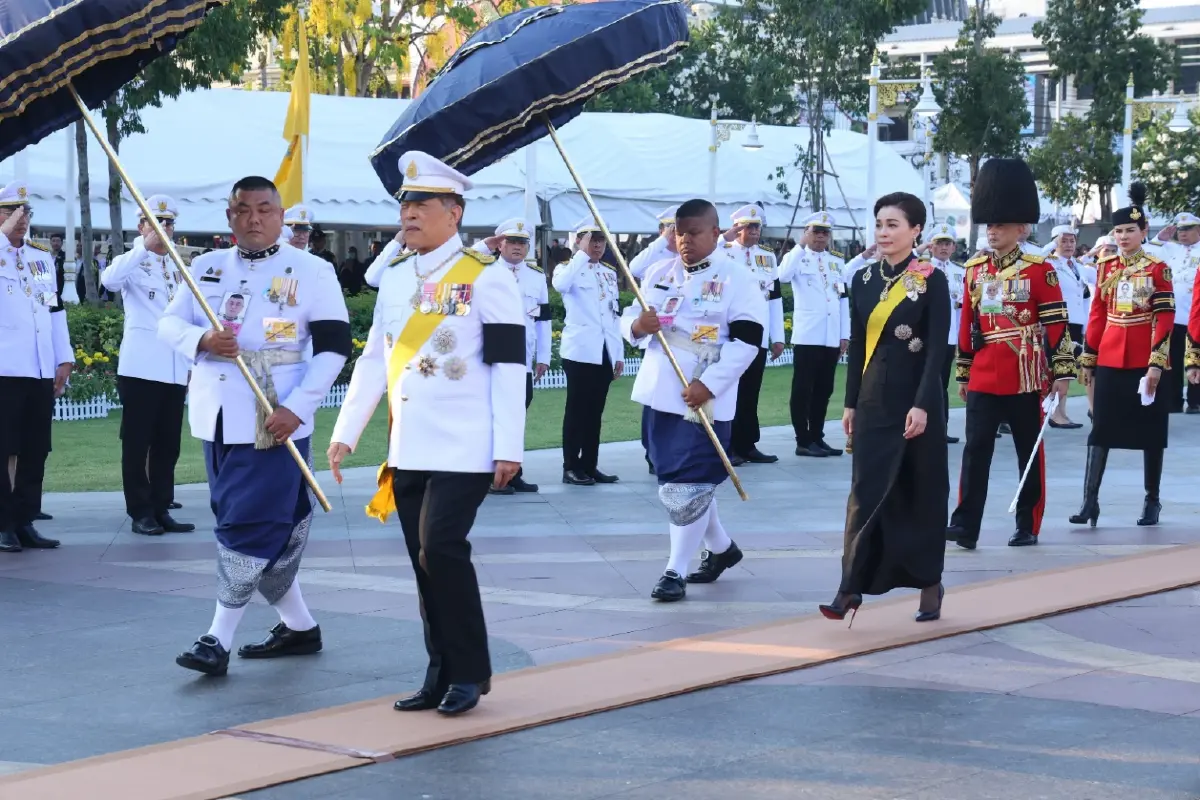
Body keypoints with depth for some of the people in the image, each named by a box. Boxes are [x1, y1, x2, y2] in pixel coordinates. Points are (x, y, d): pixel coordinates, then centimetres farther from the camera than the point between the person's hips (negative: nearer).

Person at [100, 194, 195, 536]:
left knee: (168, 444, 7)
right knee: (137, 442, -2)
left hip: (175, 370, 5)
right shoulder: (132, 263, 0)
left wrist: (194, 363, 13)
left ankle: (161, 509, 13)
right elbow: (109, 280, -25)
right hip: (140, 367, -5)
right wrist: (145, 248, -33)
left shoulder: (180, 268, 17)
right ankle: (140, 512, 2)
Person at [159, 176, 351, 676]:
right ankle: (299, 627, 26)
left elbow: (333, 347, -8)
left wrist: (297, 408, -18)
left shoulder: (311, 272, -4)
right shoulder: (207, 268, 10)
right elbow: (168, 324, 9)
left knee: (249, 527, -7)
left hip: (273, 424, -6)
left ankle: (219, 639, -1)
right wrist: (202, 340, -14)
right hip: (217, 419, 6)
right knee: (259, 525, 13)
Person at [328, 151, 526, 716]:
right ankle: (442, 674, 16)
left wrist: (509, 448, -12)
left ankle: (470, 672, 1)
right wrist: (344, 433, 11)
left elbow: (508, 366, -8)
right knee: (424, 560, 7)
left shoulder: (486, 278, -6)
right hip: (408, 450, 6)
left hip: (463, 450, -6)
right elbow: (374, 360, 16)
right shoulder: (393, 278, 12)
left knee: (441, 549, -13)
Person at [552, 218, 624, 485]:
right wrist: (583, 253, -21)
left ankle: (590, 466, 12)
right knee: (577, 409, -4)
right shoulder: (568, 268, 0)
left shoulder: (610, 273, 18)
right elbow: (560, 285, -27)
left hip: (605, 351, 6)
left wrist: (619, 353, 15)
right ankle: (571, 468, -1)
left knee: (595, 411, 8)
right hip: (579, 350, -6)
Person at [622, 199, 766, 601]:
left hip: (704, 398, -6)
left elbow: (747, 340, -13)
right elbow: (629, 319, 14)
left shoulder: (737, 278, -7)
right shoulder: (659, 273, 10)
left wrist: (708, 384, -21)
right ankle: (721, 548, 34)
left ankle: (675, 570, 1)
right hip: (660, 393, 7)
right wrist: (637, 325, -12)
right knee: (671, 481, 14)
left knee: (690, 483, -9)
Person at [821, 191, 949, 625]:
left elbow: (938, 347, -11)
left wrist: (922, 405, -18)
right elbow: (858, 345, 10)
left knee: (921, 492, 6)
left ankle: (929, 584, 18)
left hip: (916, 401, -3)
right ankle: (852, 587, -2)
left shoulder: (933, 280, -6)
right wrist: (851, 403, 8)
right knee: (867, 491, 0)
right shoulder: (863, 279, 6)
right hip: (873, 402, 3)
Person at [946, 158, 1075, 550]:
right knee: (976, 448, -5)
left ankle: (1028, 525, 16)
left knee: (1029, 452, 7)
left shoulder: (1039, 270, -4)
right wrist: (963, 374, 14)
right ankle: (966, 525, -9)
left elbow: (1057, 325, -4)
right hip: (984, 377, 3)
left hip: (1025, 377, -3)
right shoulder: (975, 269, 8)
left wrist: (1061, 373, -8)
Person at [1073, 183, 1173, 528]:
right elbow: (1098, 315, 12)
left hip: (1145, 362, -3)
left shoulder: (1157, 269, -4)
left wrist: (1157, 362, -16)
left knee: (1150, 431, 6)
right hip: (1109, 360, 3)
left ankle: (1152, 501, 16)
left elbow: (1165, 318, -9)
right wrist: (1088, 358, 9)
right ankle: (1090, 501, -4)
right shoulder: (1106, 267, 8)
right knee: (1101, 429, -2)